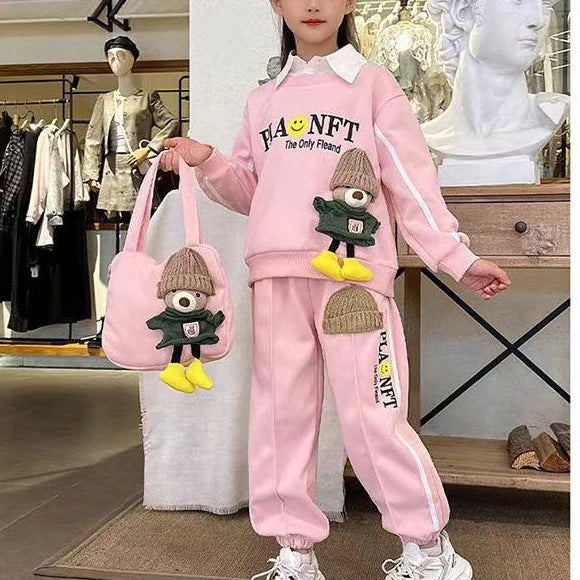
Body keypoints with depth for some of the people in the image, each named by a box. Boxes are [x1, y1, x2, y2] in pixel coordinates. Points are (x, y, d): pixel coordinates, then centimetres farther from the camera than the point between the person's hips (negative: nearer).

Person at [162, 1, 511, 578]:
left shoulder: (372, 84, 9)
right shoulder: (262, 100, 21)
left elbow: (411, 181, 3)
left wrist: (458, 256, -4)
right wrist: (208, 162, 5)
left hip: (353, 270, -4)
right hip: (276, 275, 5)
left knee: (371, 415, -5)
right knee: (279, 412, 5)